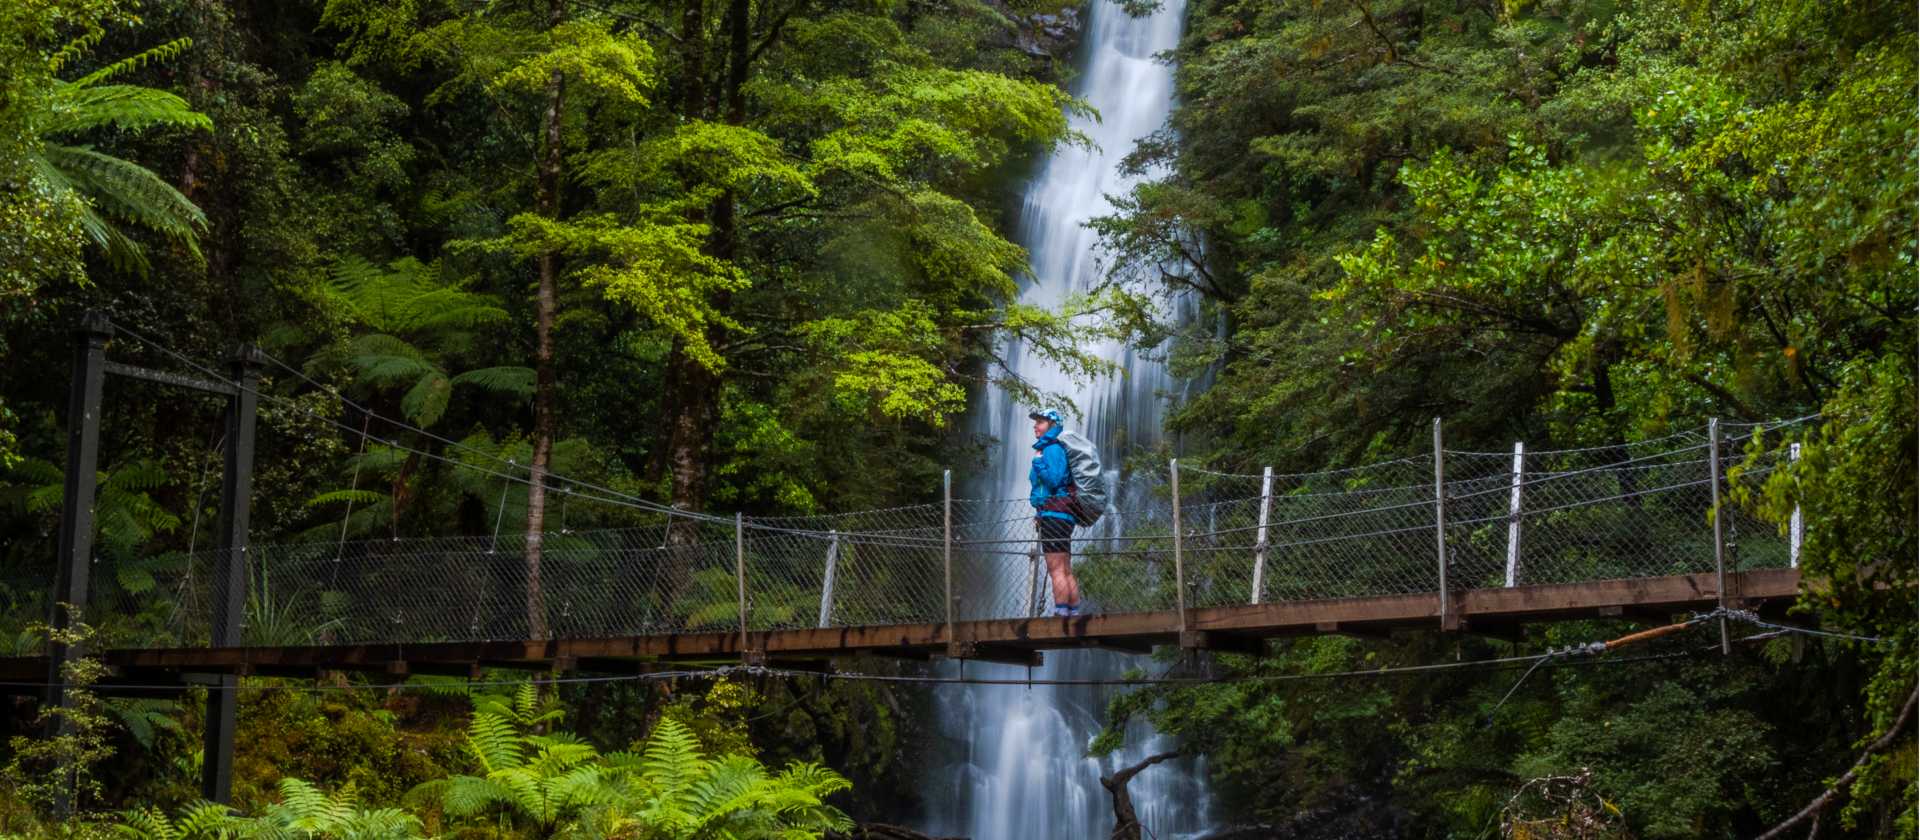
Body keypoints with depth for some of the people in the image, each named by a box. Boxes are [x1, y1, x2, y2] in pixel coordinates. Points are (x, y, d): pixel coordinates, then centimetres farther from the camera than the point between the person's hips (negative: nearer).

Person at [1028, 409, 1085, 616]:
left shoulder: (1052, 449, -9)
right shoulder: (1051, 448, 22)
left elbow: (1054, 479, -21)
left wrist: (1038, 462, -11)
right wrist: (1040, 513, 22)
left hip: (1054, 514, -11)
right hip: (1062, 515, 11)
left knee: (1056, 569, -13)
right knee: (1066, 571, 11)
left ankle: (1061, 612, -17)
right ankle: (1074, 613, 13)